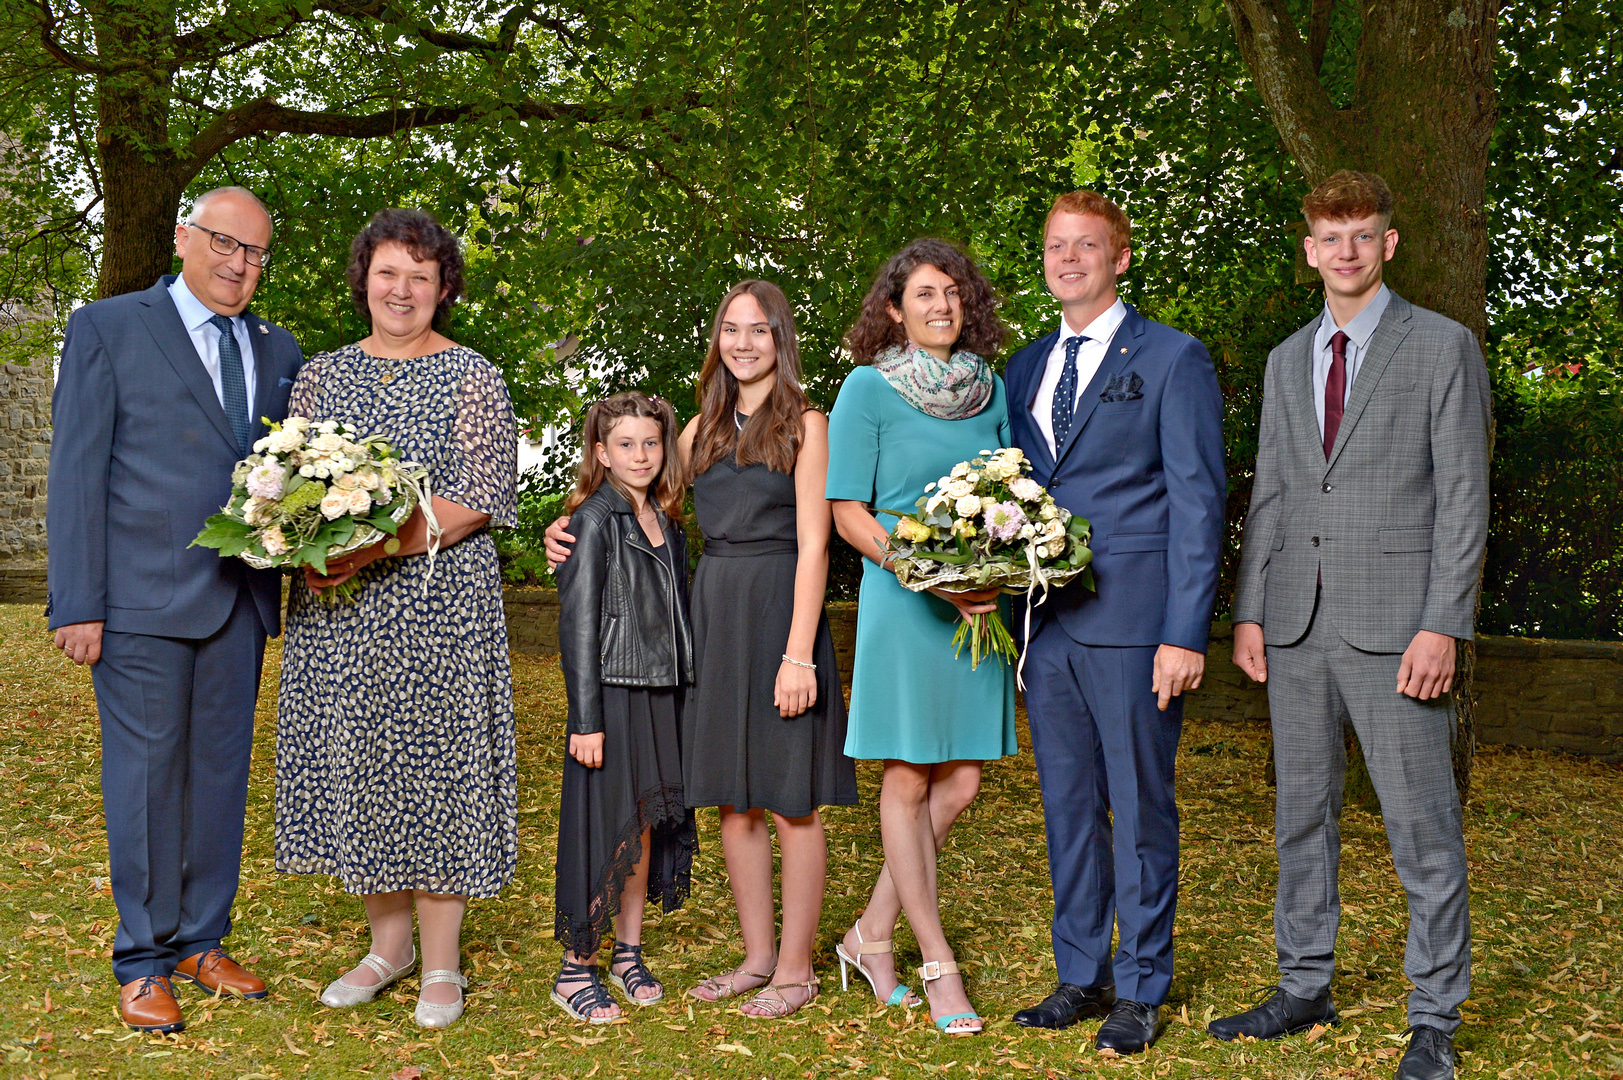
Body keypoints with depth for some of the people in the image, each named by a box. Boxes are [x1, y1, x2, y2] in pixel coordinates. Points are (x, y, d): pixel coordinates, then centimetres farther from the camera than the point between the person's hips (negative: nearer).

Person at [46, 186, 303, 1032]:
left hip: (241, 601, 5)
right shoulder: (107, 329, 0)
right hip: (144, 599, -5)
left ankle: (202, 941, 26)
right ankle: (142, 963, 15)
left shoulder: (279, 350, 13)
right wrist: (78, 604, -9)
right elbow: (76, 471, -4)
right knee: (147, 775, 2)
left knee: (221, 773, 11)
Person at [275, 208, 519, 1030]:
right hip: (335, 603, 4)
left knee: (434, 758, -1)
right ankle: (389, 940, 22)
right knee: (354, 759, 7)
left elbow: (483, 494, -8)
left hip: (438, 599, -4)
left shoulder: (471, 377, 0)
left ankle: (442, 960, 10)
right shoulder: (322, 374, 13)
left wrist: (376, 548, -18)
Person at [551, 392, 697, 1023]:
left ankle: (628, 955, 25)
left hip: (663, 696, 7)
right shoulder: (595, 519, -9)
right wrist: (586, 721, -15)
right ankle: (575, 970, 10)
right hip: (611, 694, -7)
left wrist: (688, 699, 12)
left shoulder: (666, 521, 12)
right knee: (606, 829, -2)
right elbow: (577, 623, -12)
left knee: (645, 828, 12)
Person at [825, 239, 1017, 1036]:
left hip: (982, 604, 5)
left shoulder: (991, 390, 11)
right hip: (902, 602, -5)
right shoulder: (869, 388, -2)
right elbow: (848, 514, -6)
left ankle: (872, 935, 20)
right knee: (908, 782, 3)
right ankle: (938, 967, 13)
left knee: (959, 783, 4)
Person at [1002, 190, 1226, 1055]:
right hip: (1046, 624, 6)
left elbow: (1198, 502, -6)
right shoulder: (1025, 369, 16)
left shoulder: (1174, 359, -1)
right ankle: (1080, 976, 25)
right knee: (1067, 806, 12)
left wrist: (1185, 633, -13)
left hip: (1132, 619, -5)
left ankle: (1141, 989, 15)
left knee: (1139, 807, 2)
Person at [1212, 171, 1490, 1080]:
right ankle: (1305, 989, 25)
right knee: (1304, 813, 12)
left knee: (1423, 825, -2)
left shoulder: (1443, 348, 0)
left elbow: (1464, 496, -5)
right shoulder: (1287, 361, 16)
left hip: (1396, 627, -5)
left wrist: (1442, 626, -13)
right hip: (1298, 625, 5)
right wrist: (1250, 610, 7)